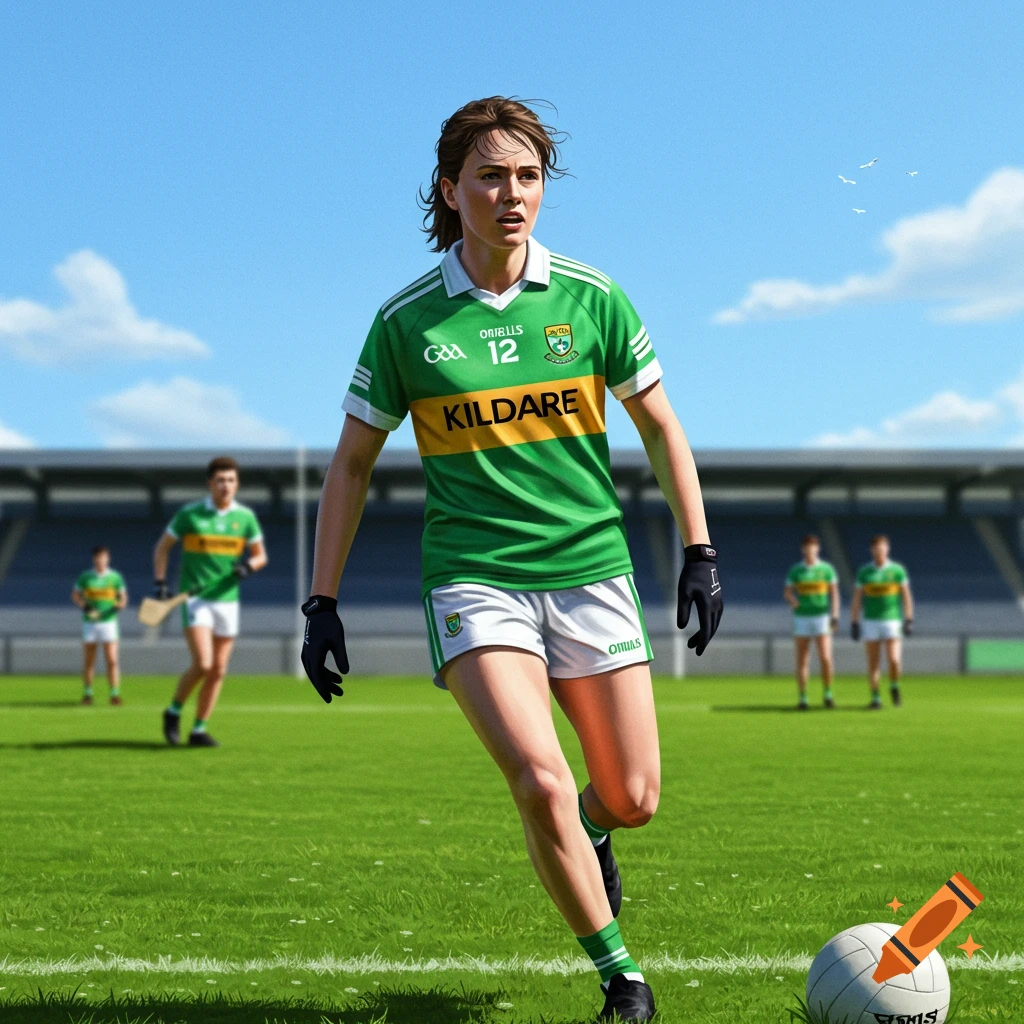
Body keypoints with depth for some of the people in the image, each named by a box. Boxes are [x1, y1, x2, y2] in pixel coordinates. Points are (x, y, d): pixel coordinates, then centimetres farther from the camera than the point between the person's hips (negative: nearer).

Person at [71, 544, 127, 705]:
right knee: (88, 661, 5)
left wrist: (119, 605, -12)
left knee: (112, 660, -9)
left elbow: (123, 597, 10)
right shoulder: (85, 577, 3)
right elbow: (75, 594, 11)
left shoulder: (115, 577, 2)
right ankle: (87, 693, 16)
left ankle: (114, 693, -7)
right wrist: (83, 605, -8)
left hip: (109, 621, -1)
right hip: (89, 623, 1)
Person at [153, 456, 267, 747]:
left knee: (218, 671, 3)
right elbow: (162, 547, 6)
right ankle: (174, 712, 6)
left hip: (227, 600, 4)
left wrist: (249, 565, -11)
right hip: (195, 599, -4)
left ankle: (198, 731, 15)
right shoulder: (189, 514, -3)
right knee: (202, 664, -17)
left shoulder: (245, 517, 4)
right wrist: (159, 582, -6)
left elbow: (260, 555, 12)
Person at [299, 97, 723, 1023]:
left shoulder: (593, 300, 0)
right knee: (540, 783, -19)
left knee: (632, 799, 4)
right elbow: (353, 465, 7)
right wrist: (322, 604, 4)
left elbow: (660, 427, 12)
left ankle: (586, 834, 43)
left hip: (592, 572, 2)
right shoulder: (406, 321, -2)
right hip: (475, 582, -2)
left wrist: (700, 552, 6)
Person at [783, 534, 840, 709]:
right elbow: (787, 592, 5)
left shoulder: (827, 569, 2)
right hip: (801, 618, 1)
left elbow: (834, 593, 2)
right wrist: (793, 600, -18)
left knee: (825, 658, -12)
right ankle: (803, 699, 6)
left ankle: (827, 694, 5)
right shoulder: (795, 570, 4)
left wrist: (835, 616, -8)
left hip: (822, 617, -1)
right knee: (802, 661, 1)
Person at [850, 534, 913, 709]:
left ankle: (894, 687, 13)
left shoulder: (897, 570, -1)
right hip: (871, 622, 1)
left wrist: (908, 620, -5)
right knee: (873, 663, 2)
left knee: (894, 660, -13)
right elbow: (857, 599, 5)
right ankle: (875, 698, 11)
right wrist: (854, 624, 1)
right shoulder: (864, 571, 3)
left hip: (892, 621, -1)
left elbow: (906, 596, 2)